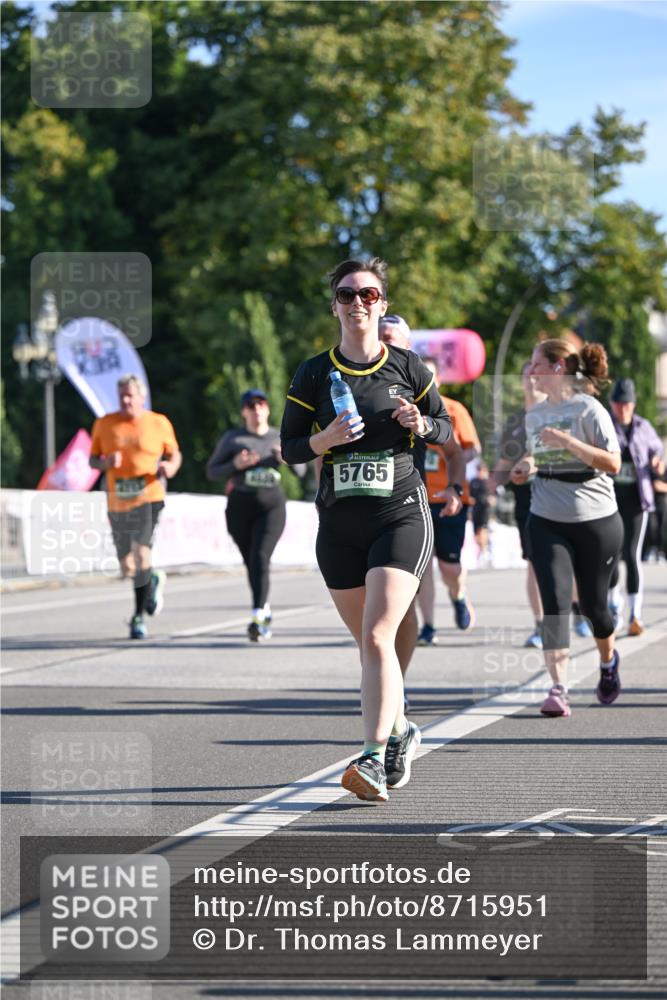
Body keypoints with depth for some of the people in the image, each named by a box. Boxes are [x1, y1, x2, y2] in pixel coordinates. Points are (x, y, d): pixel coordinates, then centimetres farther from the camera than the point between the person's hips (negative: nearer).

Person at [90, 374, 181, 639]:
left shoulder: (159, 423, 2)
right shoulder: (104, 424, 6)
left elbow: (174, 453, 14)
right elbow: (93, 459, 11)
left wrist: (171, 466, -9)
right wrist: (105, 462, -11)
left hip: (149, 498, -3)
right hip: (118, 503, 3)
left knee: (142, 556, -20)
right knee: (127, 568, 9)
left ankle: (138, 617, -2)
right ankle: (154, 581, 42)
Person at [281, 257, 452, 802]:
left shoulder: (407, 367, 2)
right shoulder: (314, 374, 4)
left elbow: (446, 427, 12)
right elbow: (289, 446, 6)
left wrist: (420, 424, -10)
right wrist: (326, 439, -14)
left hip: (402, 515, -3)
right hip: (339, 523, 3)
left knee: (377, 637, -18)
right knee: (369, 642, 11)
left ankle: (374, 758, -23)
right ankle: (400, 732, 34)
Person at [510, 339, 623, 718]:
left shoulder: (589, 410, -9)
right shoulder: (534, 415, 9)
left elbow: (612, 463, -17)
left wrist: (566, 440, -24)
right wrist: (526, 466, 3)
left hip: (596, 520, -4)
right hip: (547, 522, 4)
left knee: (593, 603, 8)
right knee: (555, 601, -12)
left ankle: (608, 661, 40)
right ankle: (559, 688, -17)